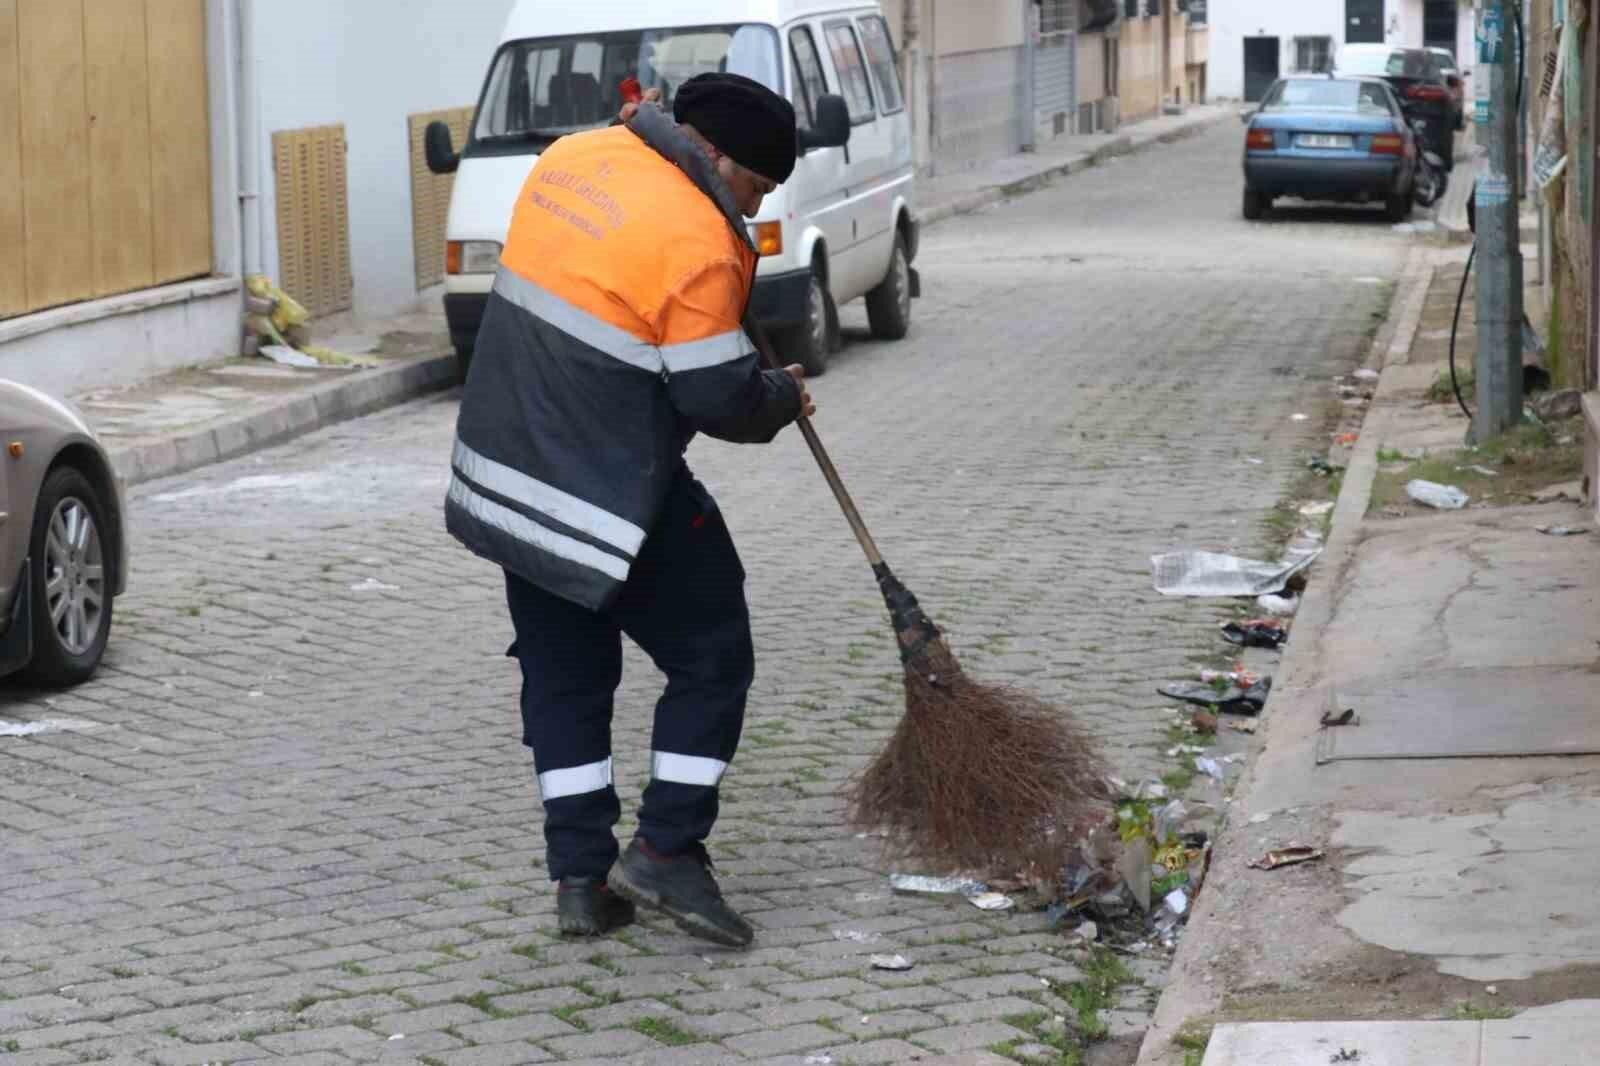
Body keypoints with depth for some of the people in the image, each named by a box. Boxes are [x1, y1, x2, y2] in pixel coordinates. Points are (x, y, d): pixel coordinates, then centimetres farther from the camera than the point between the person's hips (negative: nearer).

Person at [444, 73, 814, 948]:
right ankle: (667, 851, 7)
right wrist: (784, 398, 5)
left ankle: (581, 878, 17)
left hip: (510, 472, 8)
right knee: (711, 658, 9)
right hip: (611, 497, -8)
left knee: (563, 676, 15)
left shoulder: (573, 156, 5)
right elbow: (718, 397, -16)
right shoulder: (698, 242, -19)